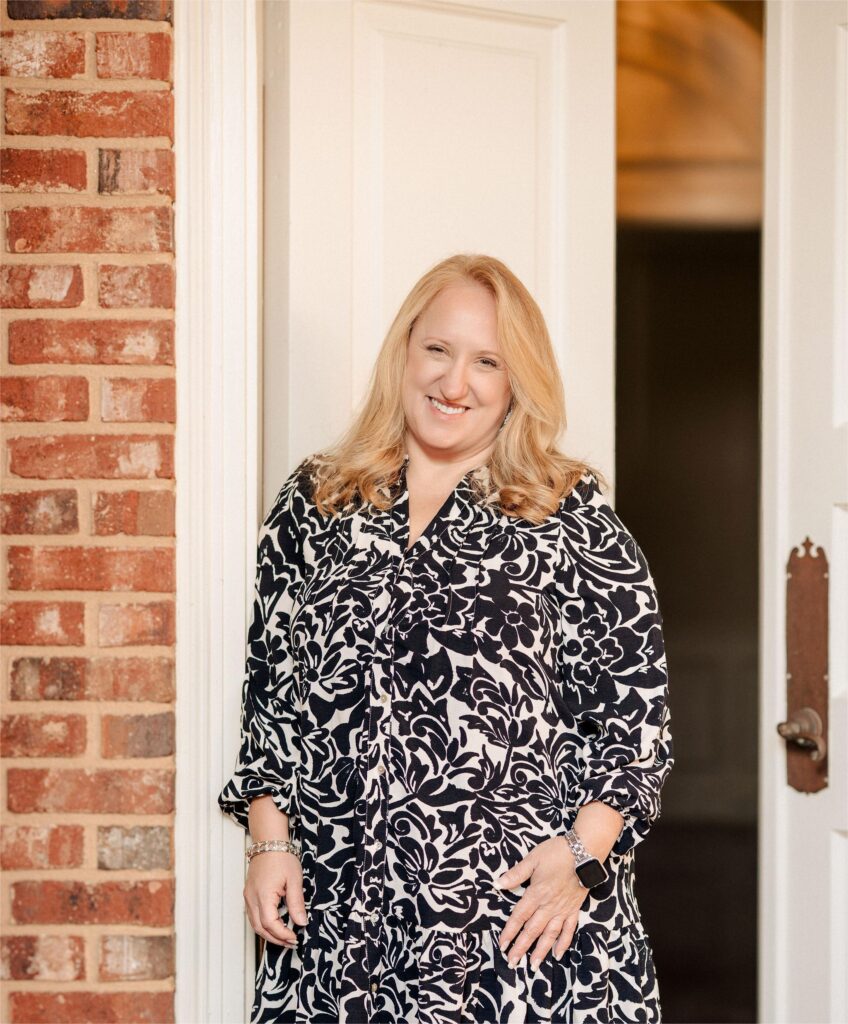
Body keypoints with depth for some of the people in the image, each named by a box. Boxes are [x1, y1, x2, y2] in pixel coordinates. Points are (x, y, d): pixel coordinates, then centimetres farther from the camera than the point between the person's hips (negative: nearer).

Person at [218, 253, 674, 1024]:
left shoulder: (573, 515, 2)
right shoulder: (314, 505, 10)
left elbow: (635, 705, 1)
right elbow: (271, 684, 13)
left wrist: (581, 854, -8)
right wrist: (270, 842, 6)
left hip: (526, 910, -2)